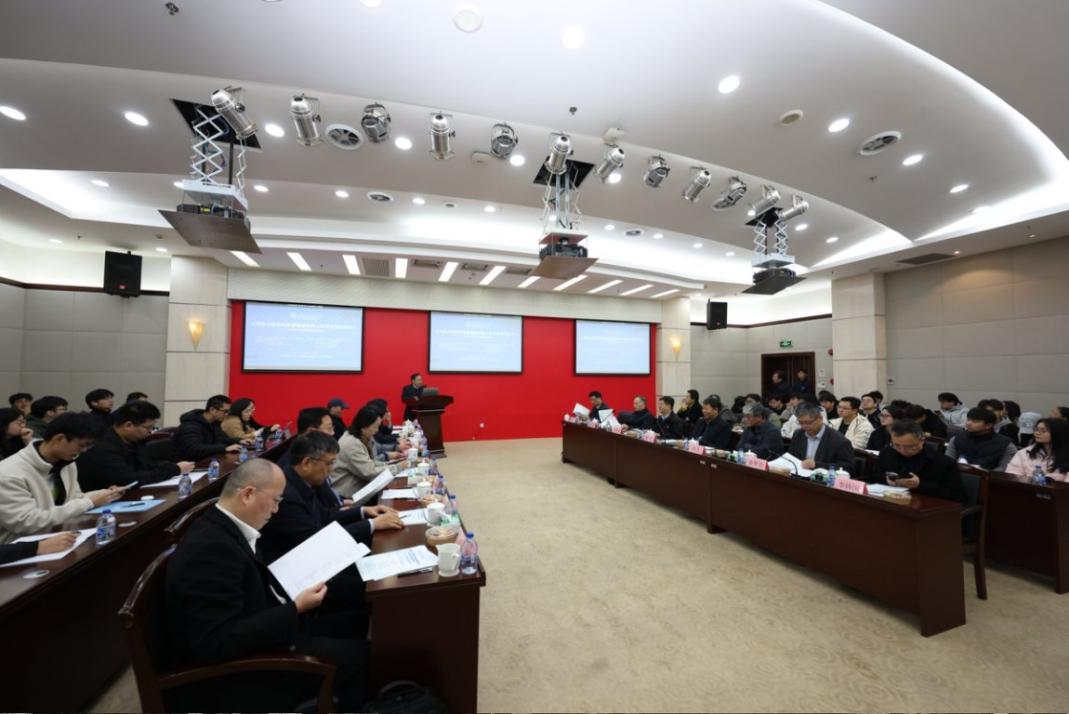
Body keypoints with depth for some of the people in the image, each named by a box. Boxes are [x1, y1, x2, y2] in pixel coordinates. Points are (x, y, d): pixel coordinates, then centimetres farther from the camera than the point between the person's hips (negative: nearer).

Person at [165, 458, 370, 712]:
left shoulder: (223, 528, -1)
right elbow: (219, 644, -30)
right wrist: (296, 608, -25)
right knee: (360, 654, -6)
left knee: (353, 623, 9)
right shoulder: (211, 547, -30)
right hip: (233, 673, -9)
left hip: (258, 631, 9)